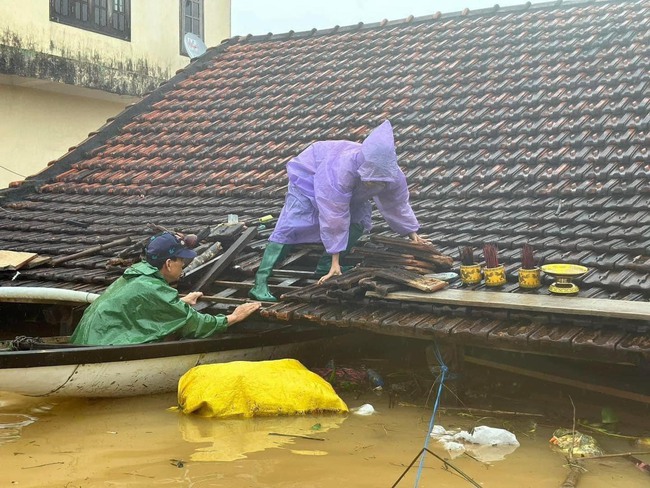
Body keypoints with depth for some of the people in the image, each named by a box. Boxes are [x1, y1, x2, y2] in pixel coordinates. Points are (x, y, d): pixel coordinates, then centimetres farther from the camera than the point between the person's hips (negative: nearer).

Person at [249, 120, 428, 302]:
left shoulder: (393, 175, -27)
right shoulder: (343, 170, -46)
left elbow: (398, 205, -6)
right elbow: (335, 217, -41)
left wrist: (413, 234, 5)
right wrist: (336, 261, -36)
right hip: (309, 174, -7)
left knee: (360, 220, -5)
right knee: (291, 226, -21)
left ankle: (325, 266, 7)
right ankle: (260, 283, -25)